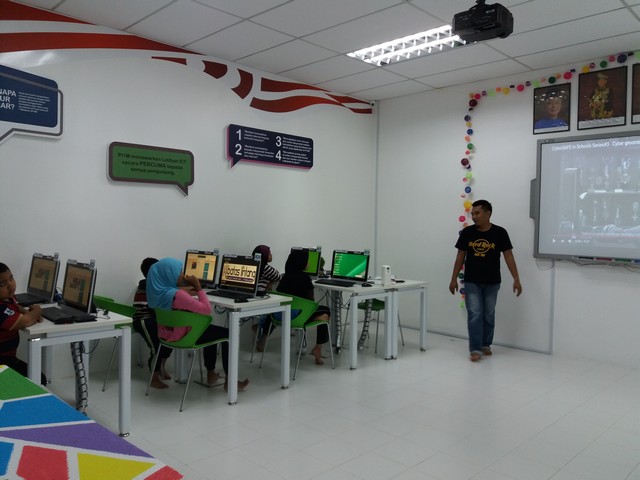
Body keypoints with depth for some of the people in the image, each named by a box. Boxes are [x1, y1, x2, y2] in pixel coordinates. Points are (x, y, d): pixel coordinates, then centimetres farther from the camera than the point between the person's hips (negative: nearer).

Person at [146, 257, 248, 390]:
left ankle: (211, 373, 36)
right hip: (182, 336, -9)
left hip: (165, 334, 9)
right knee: (227, 334, 5)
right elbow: (207, 309, -29)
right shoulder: (177, 295, -32)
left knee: (210, 330, 29)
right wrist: (198, 287, -22)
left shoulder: (157, 291, -3)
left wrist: (191, 286, 2)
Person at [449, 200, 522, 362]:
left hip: (492, 283, 0)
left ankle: (486, 345, 28)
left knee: (489, 316, 11)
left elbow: (508, 256, -6)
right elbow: (460, 256, 3)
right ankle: (475, 349, -2)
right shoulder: (467, 232, -3)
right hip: (471, 282, 0)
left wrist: (516, 279, -13)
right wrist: (454, 279, 3)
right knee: (474, 315, -5)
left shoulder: (499, 233, -7)